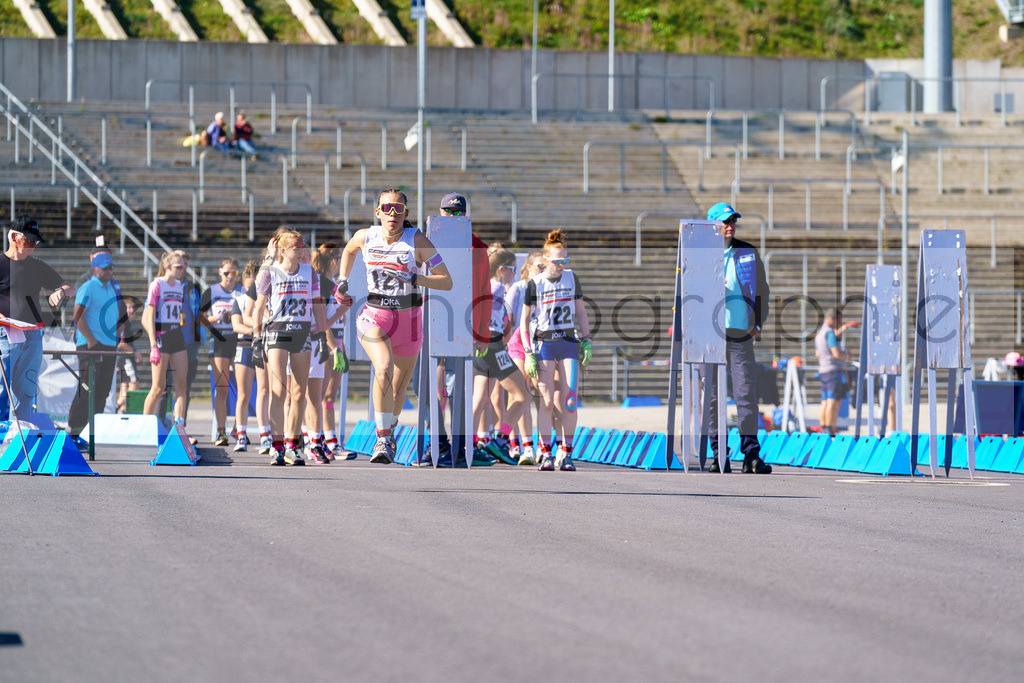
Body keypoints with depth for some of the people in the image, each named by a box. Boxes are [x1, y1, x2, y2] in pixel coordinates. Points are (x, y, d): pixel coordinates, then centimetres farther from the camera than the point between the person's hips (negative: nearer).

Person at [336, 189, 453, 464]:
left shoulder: (417, 240, -11)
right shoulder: (365, 237, -3)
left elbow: (447, 282, -13)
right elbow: (348, 251, 23)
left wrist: (412, 278, -25)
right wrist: (343, 282, 13)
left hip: (409, 318, 1)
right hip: (374, 316, 0)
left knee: (398, 389, 13)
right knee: (384, 369, -28)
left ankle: (389, 431, 44)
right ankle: (383, 440, -24)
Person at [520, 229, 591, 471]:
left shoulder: (571, 278, 6)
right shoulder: (535, 284, -2)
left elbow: (580, 312, 15)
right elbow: (524, 320, 2)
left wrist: (586, 342, 6)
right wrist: (529, 353, -5)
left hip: (569, 343, 2)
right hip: (544, 344, -2)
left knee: (569, 401, -7)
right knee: (547, 401, -7)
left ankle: (566, 454, 0)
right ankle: (546, 454, 0)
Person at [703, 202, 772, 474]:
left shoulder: (749, 254, 12)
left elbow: (761, 290, 18)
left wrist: (757, 323, 9)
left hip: (740, 332, 1)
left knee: (746, 393, -6)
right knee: (713, 395, 0)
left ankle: (751, 454, -5)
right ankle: (718, 454, 4)